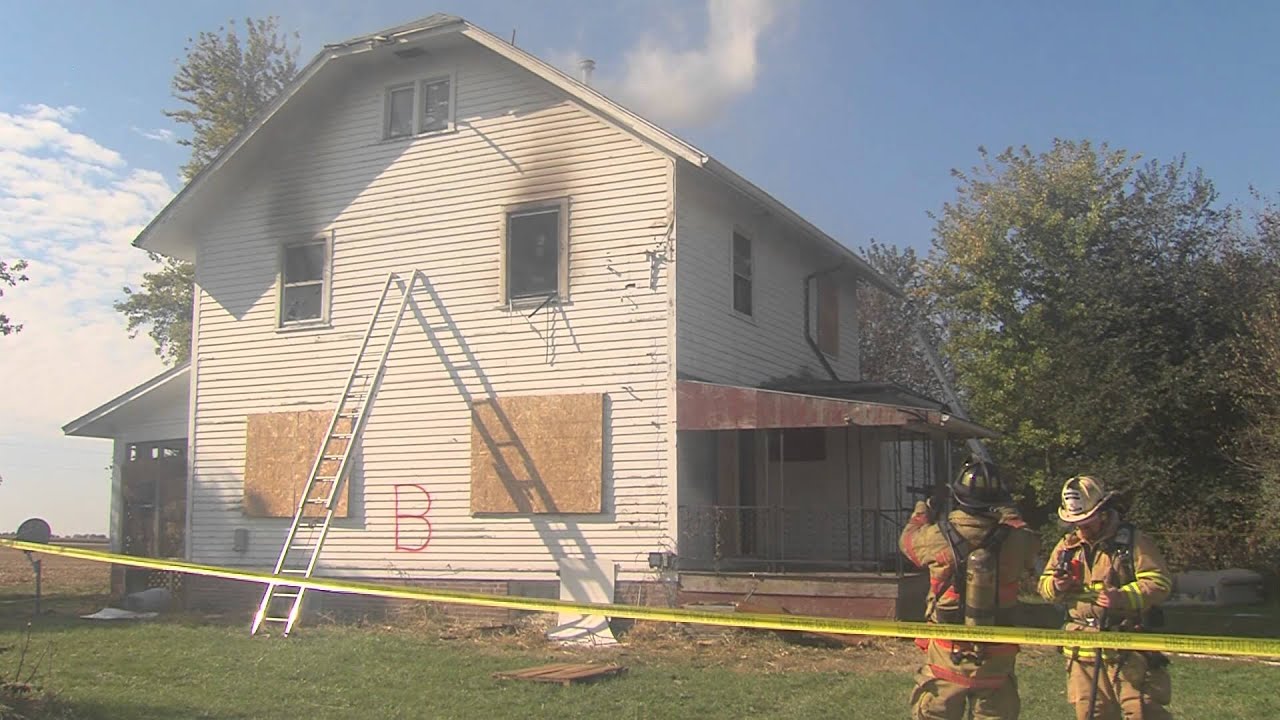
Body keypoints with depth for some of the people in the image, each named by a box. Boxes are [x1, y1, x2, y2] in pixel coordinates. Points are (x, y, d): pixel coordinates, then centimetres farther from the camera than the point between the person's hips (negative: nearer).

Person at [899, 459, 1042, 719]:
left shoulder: (938, 538, -14)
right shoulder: (1014, 541, -11)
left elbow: (908, 539, 9)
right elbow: (1032, 542, 14)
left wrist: (922, 511, 29)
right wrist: (1008, 512, 31)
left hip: (946, 656, -1)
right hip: (996, 660, 1)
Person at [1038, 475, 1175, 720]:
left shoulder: (1133, 541, -3)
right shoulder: (1067, 546, 11)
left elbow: (1159, 583, -11)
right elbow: (1044, 583, 17)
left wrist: (1123, 597, -25)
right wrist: (1056, 586, -8)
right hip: (1083, 651, 5)